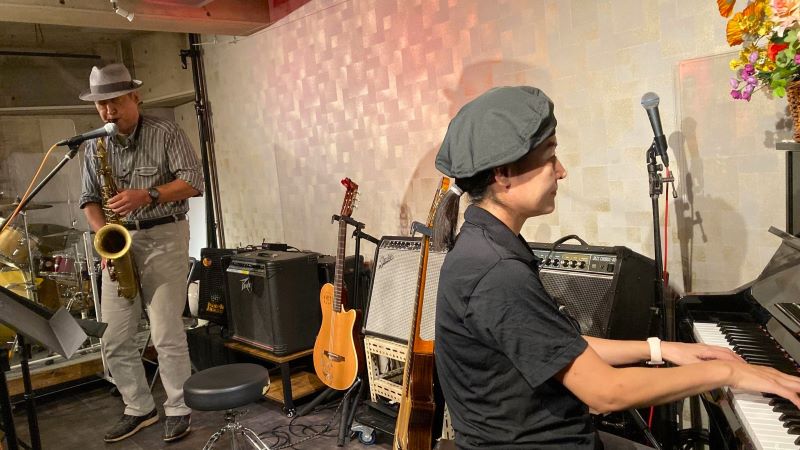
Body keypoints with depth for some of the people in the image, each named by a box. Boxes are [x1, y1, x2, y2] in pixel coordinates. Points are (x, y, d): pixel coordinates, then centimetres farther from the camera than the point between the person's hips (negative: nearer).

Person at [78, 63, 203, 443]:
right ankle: (139, 408, 22)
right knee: (114, 339, 5)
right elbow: (89, 198, 13)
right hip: (118, 243, 5)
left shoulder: (165, 134, -5)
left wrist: (148, 196, -22)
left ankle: (179, 409, 12)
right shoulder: (94, 146, 9)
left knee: (167, 334, -5)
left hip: (163, 238, -5)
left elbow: (193, 181, -10)